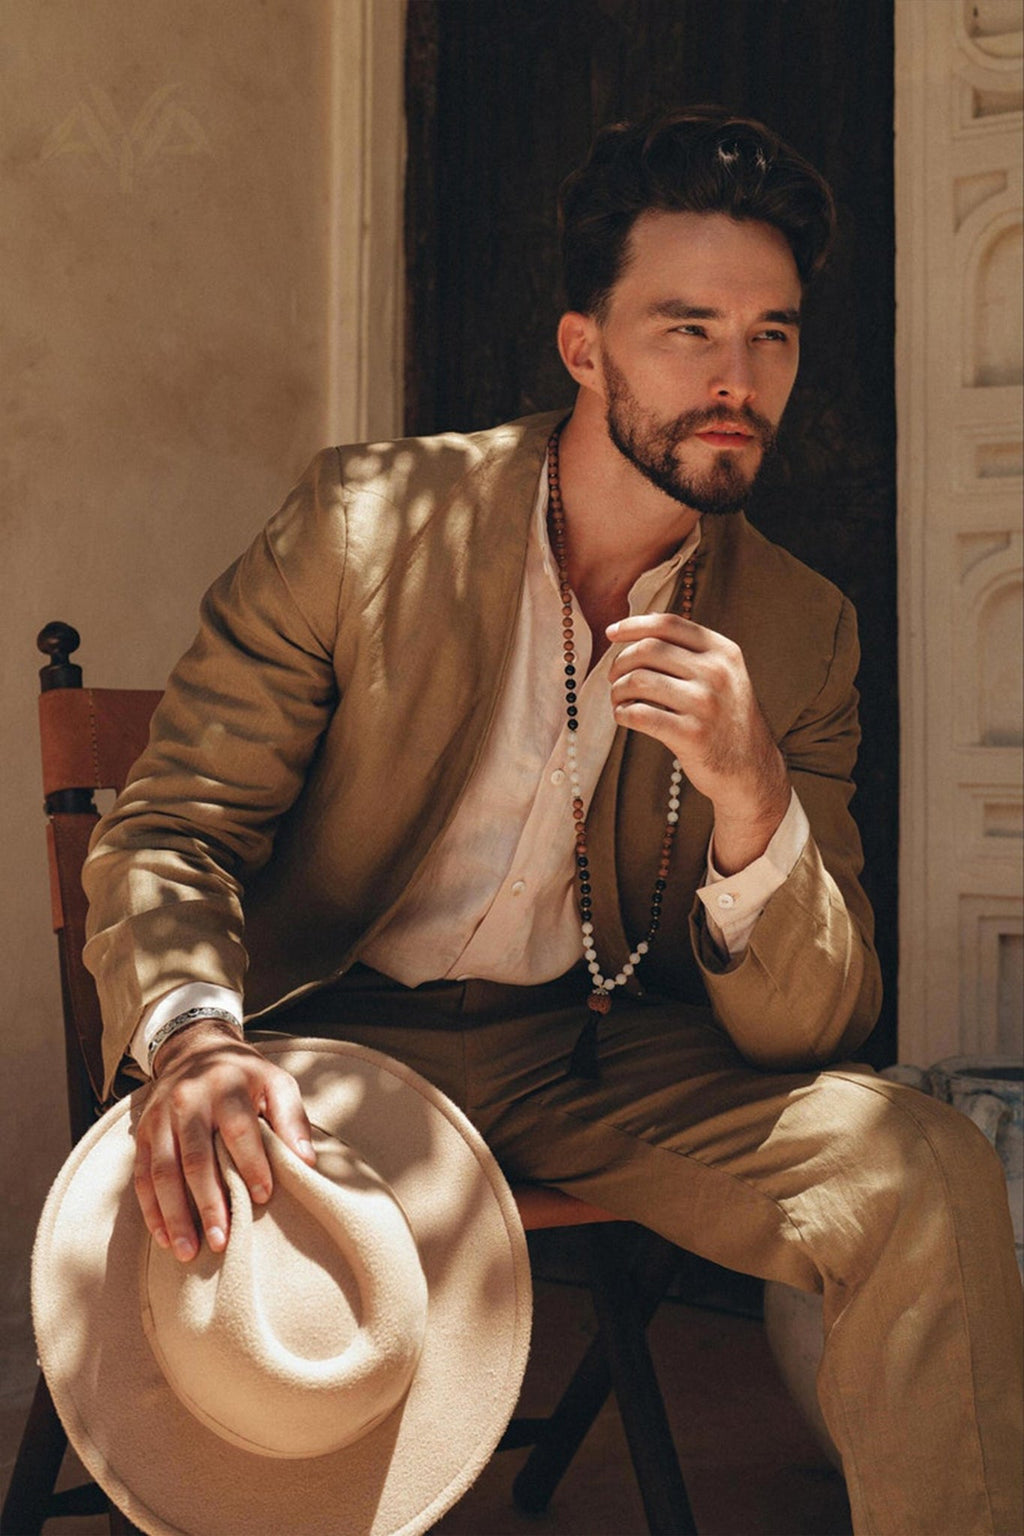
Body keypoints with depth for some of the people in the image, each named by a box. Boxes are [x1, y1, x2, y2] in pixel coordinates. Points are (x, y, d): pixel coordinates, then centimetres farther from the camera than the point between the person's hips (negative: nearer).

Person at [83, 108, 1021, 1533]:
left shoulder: (798, 630, -3)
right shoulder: (362, 519, -9)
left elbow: (805, 1030, -7)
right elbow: (174, 827, -7)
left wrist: (749, 797, -28)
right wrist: (195, 1040, -30)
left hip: (609, 1062, 2)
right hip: (346, 1037, -1)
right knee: (197, 1212, -33)